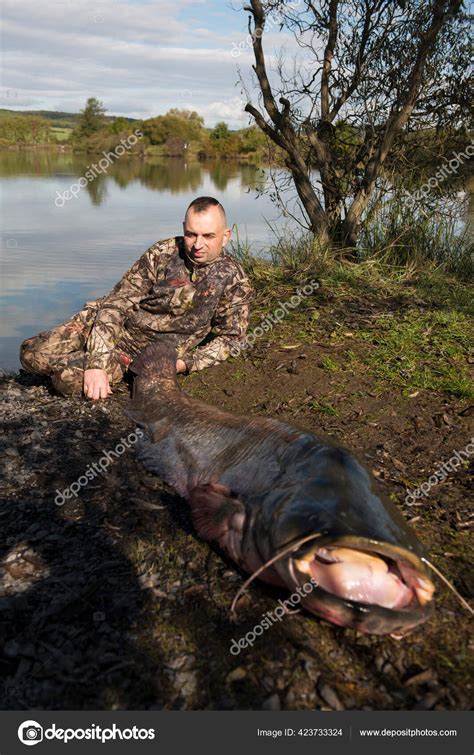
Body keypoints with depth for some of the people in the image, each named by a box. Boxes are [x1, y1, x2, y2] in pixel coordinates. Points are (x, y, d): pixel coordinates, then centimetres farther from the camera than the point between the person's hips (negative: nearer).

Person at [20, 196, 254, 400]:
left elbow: (229, 337, -3)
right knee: (33, 354, -13)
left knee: (70, 379, -24)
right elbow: (116, 304, -13)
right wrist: (97, 364, -24)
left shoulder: (234, 281, -10)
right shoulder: (162, 253, -11)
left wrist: (185, 363, -20)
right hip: (111, 322, 2)